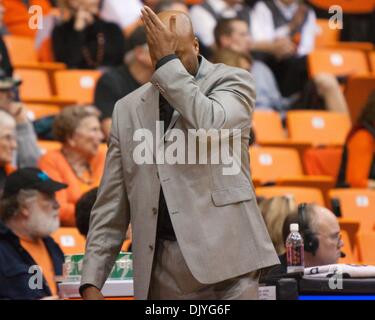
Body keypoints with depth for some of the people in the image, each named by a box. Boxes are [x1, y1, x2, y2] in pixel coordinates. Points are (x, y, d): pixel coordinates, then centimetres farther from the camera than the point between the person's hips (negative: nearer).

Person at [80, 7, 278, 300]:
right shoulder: (129, 109, 13)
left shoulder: (232, 81, 5)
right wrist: (92, 283, 3)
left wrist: (169, 62, -11)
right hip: (162, 266, 3)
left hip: (223, 257, -3)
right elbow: (111, 207, 12)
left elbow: (210, 125, -19)